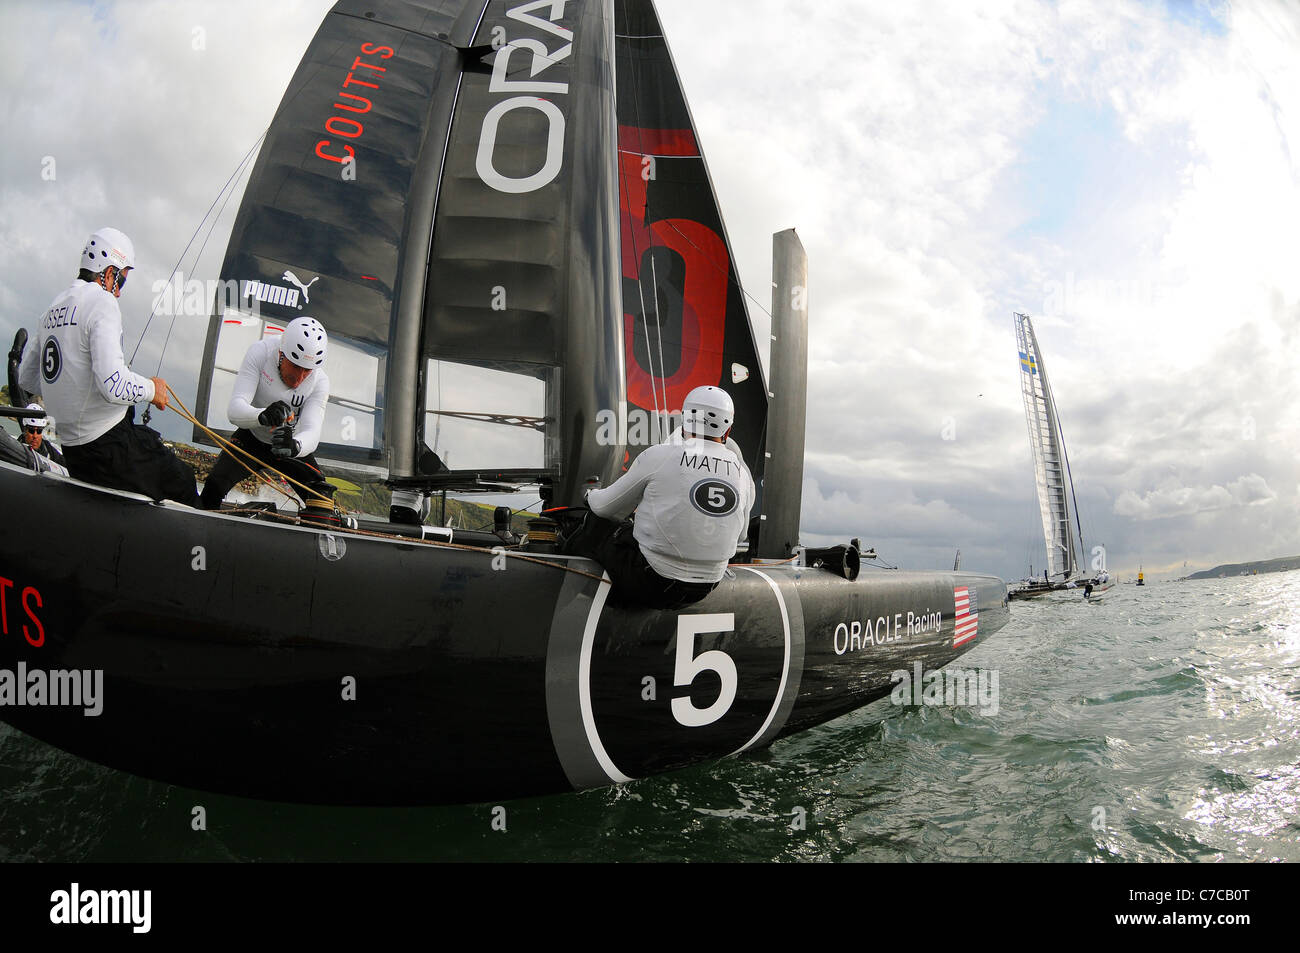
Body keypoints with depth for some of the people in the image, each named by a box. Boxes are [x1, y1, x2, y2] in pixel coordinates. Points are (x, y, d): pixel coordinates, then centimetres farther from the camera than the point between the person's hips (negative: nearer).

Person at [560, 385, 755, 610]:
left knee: (599, 523, 16)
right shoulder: (744, 473, -1)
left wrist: (592, 496, 25)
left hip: (649, 587, -5)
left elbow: (606, 507, 1)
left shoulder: (658, 456, -13)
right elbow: (739, 535, 16)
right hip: (704, 590, 5)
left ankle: (570, 544, 45)